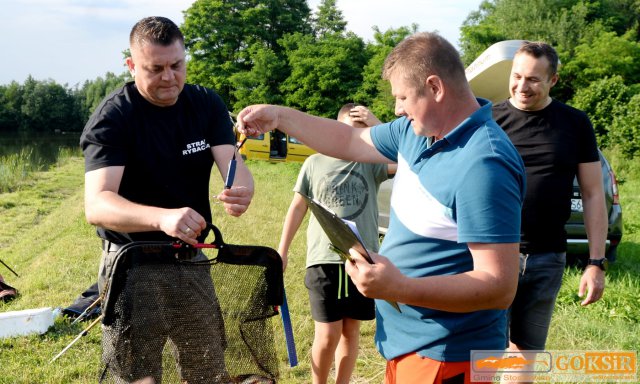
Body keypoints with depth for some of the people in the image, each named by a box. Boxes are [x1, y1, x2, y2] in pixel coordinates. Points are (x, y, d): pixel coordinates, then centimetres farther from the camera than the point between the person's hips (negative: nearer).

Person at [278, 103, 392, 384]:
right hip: (324, 259, -1)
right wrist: (282, 250, 10)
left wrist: (378, 126, -18)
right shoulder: (315, 163, 2)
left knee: (351, 331, 12)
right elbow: (298, 207, 10)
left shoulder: (372, 163, 1)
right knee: (327, 334, -1)